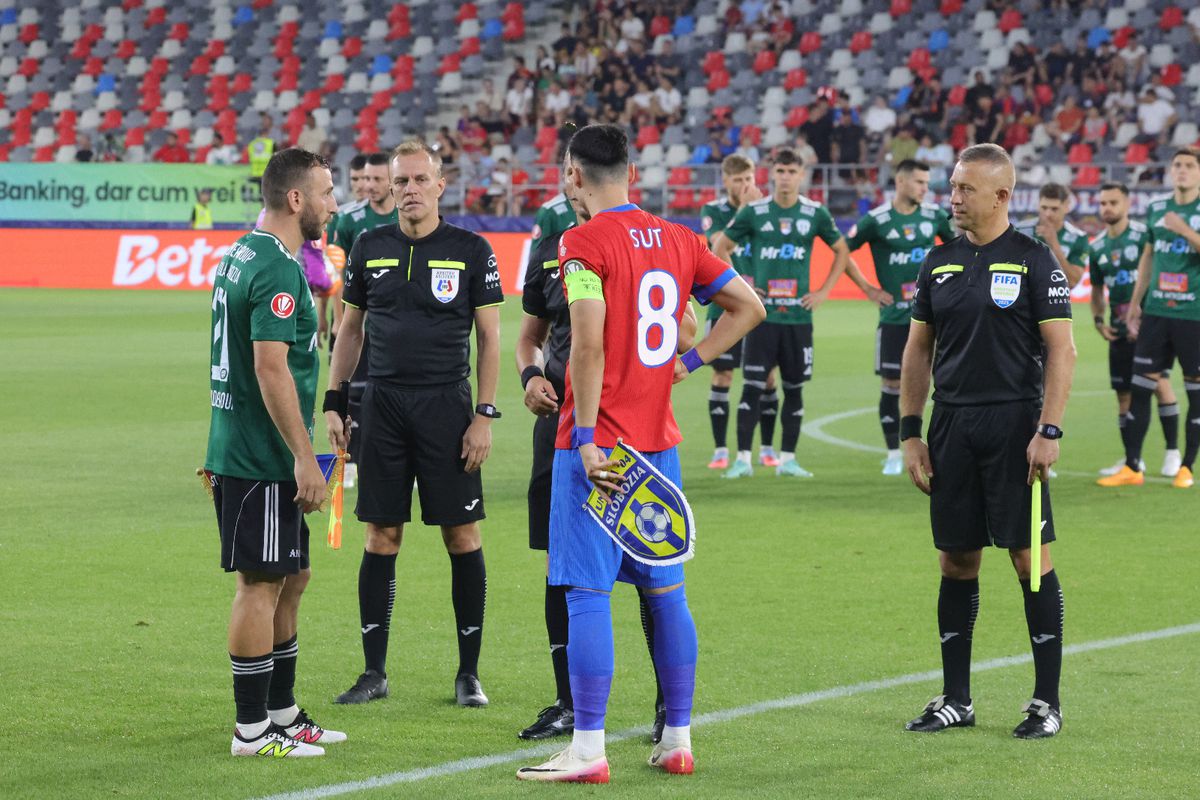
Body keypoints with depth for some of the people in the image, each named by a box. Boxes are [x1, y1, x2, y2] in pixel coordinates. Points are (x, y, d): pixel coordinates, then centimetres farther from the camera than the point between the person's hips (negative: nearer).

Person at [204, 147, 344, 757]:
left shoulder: (240, 255, 15)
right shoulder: (277, 269, -18)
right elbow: (271, 368, -23)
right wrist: (304, 459, -21)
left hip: (237, 450, 10)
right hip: (261, 459, -10)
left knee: (292, 577, 16)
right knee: (262, 584, -4)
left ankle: (283, 713, 24)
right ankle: (252, 730, 1)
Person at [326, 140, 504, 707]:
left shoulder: (471, 250, -1)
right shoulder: (370, 248, 7)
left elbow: (489, 337, 0)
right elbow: (350, 329, 14)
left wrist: (485, 415, -7)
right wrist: (332, 403, 7)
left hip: (447, 406, -2)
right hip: (383, 405, 2)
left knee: (462, 534, -1)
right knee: (381, 537, 3)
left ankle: (469, 672, 7)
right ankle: (374, 672, 10)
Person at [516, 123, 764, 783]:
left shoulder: (583, 242, -11)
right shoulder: (678, 239, 9)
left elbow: (589, 344, -19)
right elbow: (748, 306, 14)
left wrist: (586, 438, -17)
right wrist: (690, 360, 14)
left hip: (597, 442, -6)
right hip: (659, 442, 7)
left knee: (588, 593, -4)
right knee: (665, 590, 12)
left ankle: (587, 751, -5)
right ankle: (677, 740, 16)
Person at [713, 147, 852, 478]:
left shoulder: (816, 213, 3)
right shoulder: (754, 212, 0)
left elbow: (842, 251, 15)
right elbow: (720, 246, 10)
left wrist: (824, 291, 6)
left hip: (798, 314, 2)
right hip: (762, 314, -2)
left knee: (794, 388, 5)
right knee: (752, 386, -6)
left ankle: (787, 459, 11)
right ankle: (743, 459, -3)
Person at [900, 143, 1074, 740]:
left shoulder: (1033, 261, -4)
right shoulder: (940, 263, 11)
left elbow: (1061, 350, -7)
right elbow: (918, 350, 15)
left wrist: (1049, 430, -14)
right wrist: (910, 433, 8)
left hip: (1013, 422, -5)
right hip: (951, 425, 5)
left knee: (1031, 557, -4)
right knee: (956, 561, 8)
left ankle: (1047, 701, 3)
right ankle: (956, 700, 16)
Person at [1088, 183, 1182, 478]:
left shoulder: (1144, 235, -8)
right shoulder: (1097, 246, 10)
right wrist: (1098, 320, 4)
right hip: (1119, 328, 6)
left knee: (1160, 383, -12)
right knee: (1124, 394, 6)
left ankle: (1172, 451, -1)